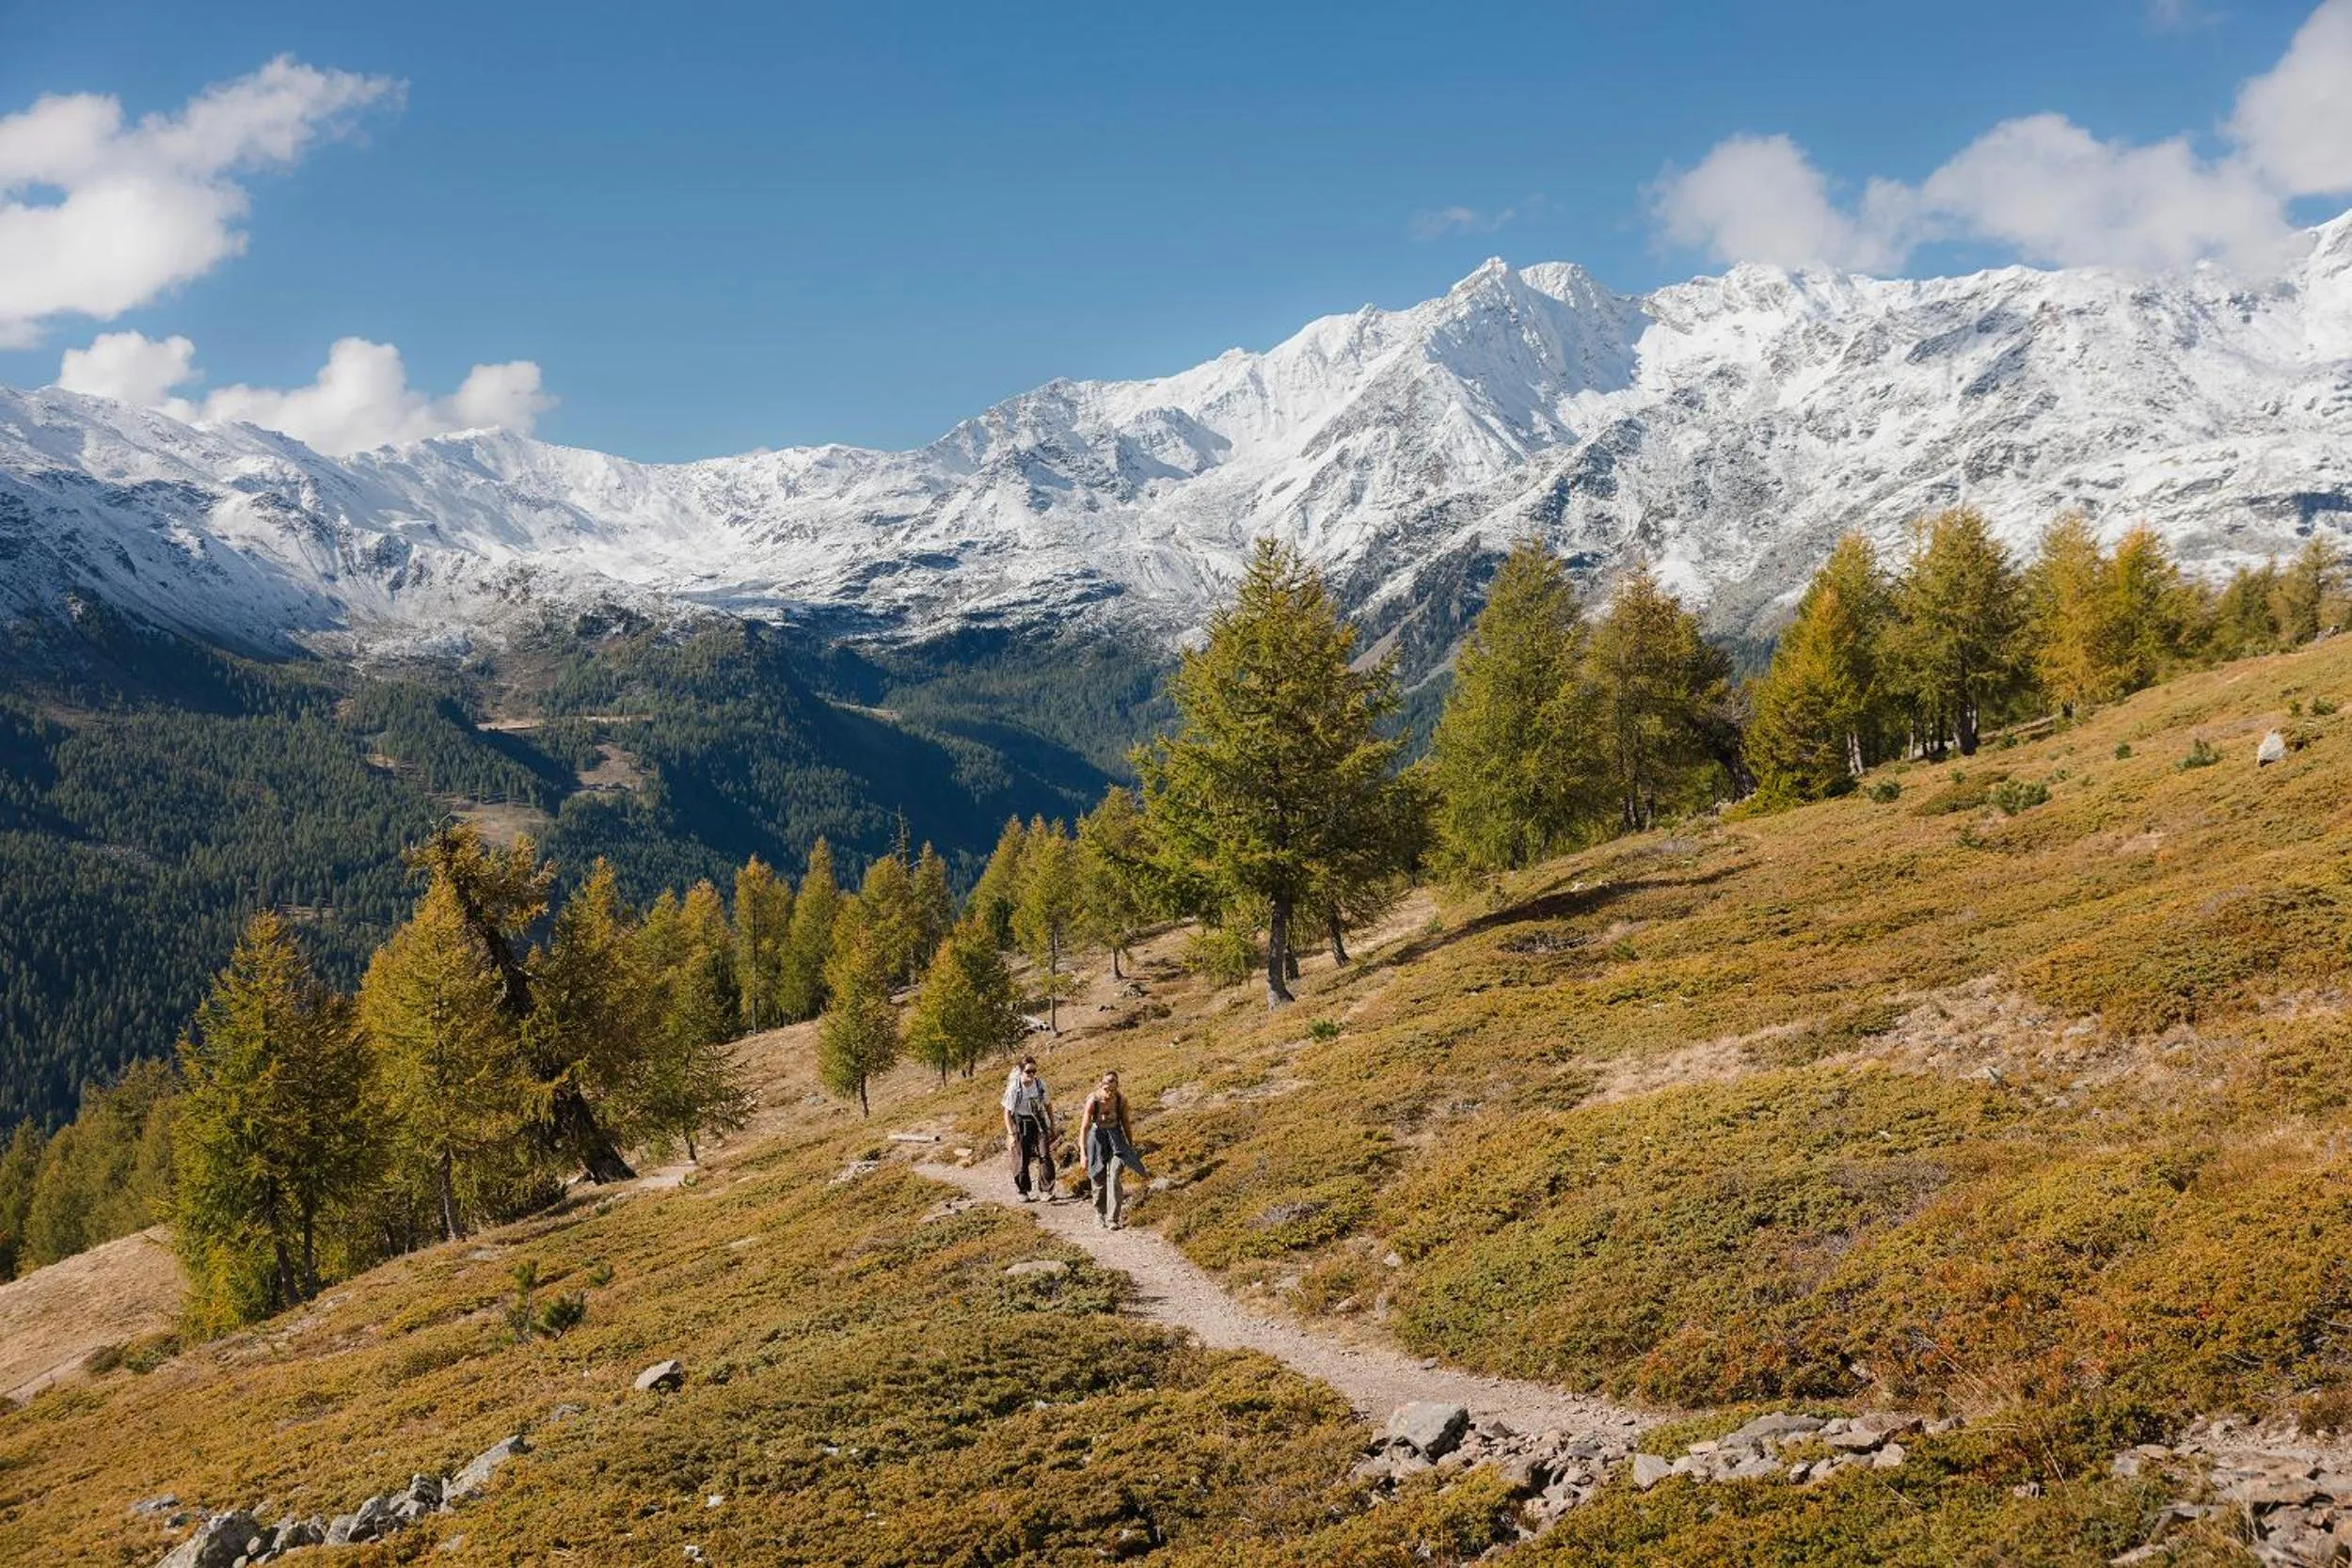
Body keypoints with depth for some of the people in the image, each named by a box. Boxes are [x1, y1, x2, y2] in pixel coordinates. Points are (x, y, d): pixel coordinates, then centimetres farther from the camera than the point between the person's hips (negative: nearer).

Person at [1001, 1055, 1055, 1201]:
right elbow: (1007, 1112, -14)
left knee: (1045, 1156, -9)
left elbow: (1048, 1105, 7)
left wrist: (1052, 1126, 11)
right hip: (1021, 1125, -2)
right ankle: (1022, 1192, 20)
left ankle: (1047, 1191, -3)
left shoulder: (1040, 1084, -7)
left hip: (1039, 1122, 2)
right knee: (1021, 1160, 2)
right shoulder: (1014, 1088, -17)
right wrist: (1011, 1134, -19)